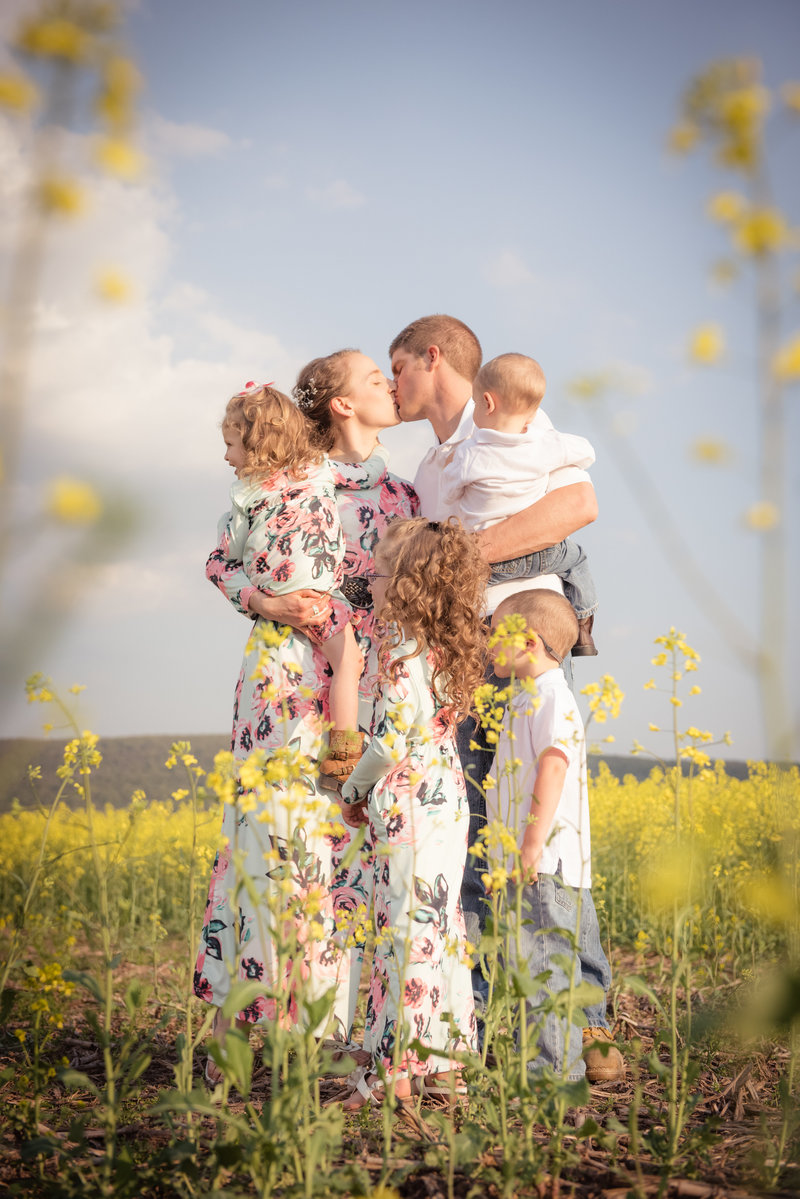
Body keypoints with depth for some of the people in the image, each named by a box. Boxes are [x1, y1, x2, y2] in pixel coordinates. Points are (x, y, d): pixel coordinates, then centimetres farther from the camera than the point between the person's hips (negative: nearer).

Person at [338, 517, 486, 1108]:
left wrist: (355, 788, -2)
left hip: (410, 805, -9)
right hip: (450, 800, 9)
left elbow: (392, 739, -18)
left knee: (405, 928, -6)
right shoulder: (449, 648, 10)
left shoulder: (404, 653, -16)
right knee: (441, 927, 12)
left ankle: (395, 1070, -2)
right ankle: (444, 1058, 19)